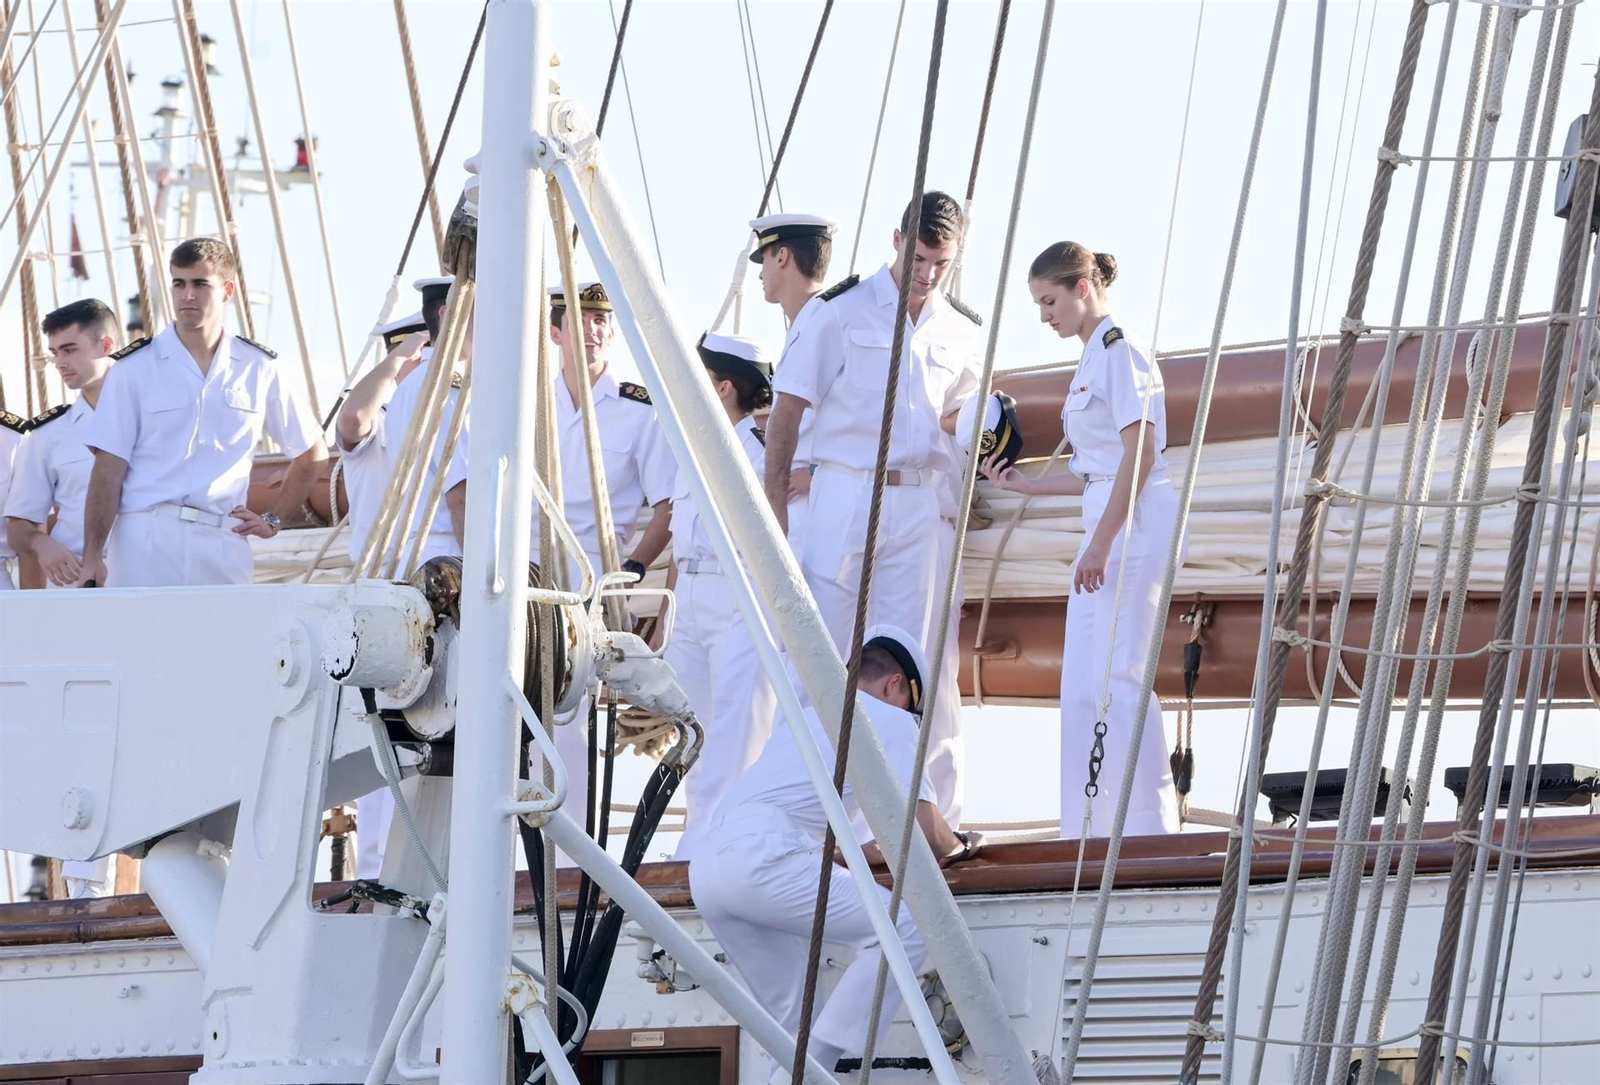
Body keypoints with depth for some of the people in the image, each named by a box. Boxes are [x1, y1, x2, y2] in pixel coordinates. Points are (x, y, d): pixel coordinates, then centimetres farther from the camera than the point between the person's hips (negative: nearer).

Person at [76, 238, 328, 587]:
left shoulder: (261, 370, 10)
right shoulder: (135, 367, 5)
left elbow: (312, 454, 23)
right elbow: (108, 470, 1)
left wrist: (274, 519, 14)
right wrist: (92, 558, -7)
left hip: (224, 545, 2)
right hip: (146, 543, -2)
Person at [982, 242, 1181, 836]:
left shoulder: (1118, 349, -10)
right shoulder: (1093, 358, 19)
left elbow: (1139, 453, -18)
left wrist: (1102, 542, -20)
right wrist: (1025, 484, 22)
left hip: (1134, 522, -10)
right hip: (1107, 526, 10)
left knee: (1115, 677, -13)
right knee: (1082, 683, 8)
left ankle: (1151, 827, -12)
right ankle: (1090, 831, 11)